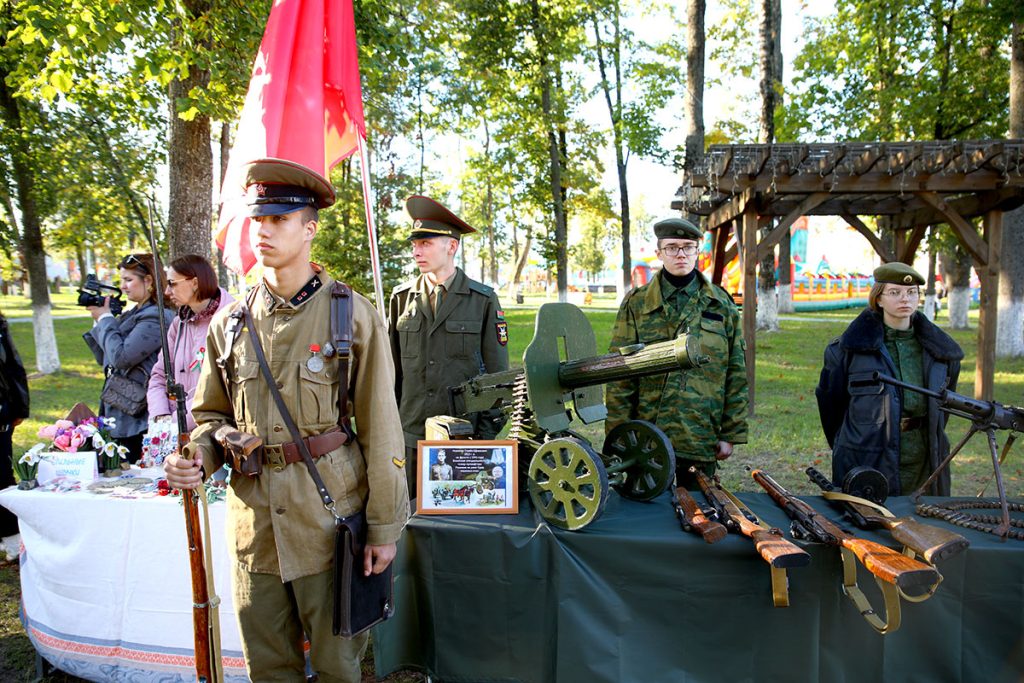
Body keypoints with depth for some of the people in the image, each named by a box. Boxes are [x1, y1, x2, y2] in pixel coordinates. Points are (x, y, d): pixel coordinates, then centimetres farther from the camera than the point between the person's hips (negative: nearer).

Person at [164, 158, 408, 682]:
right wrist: (199, 456, -8)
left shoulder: (352, 315, -8)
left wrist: (384, 526, -8)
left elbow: (380, 430, -8)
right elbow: (213, 415, 15)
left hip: (329, 517, -3)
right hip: (254, 521, 4)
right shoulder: (229, 322, 5)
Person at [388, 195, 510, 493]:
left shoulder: (484, 300, -1)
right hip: (410, 434, 2)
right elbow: (391, 368, 10)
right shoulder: (402, 298, 5)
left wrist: (488, 432, -3)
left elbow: (497, 372, 1)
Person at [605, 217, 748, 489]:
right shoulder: (636, 304, 0)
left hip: (702, 437, 1)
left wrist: (731, 434, 2)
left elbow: (736, 373, 5)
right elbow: (620, 375, -2)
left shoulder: (721, 305, 4)